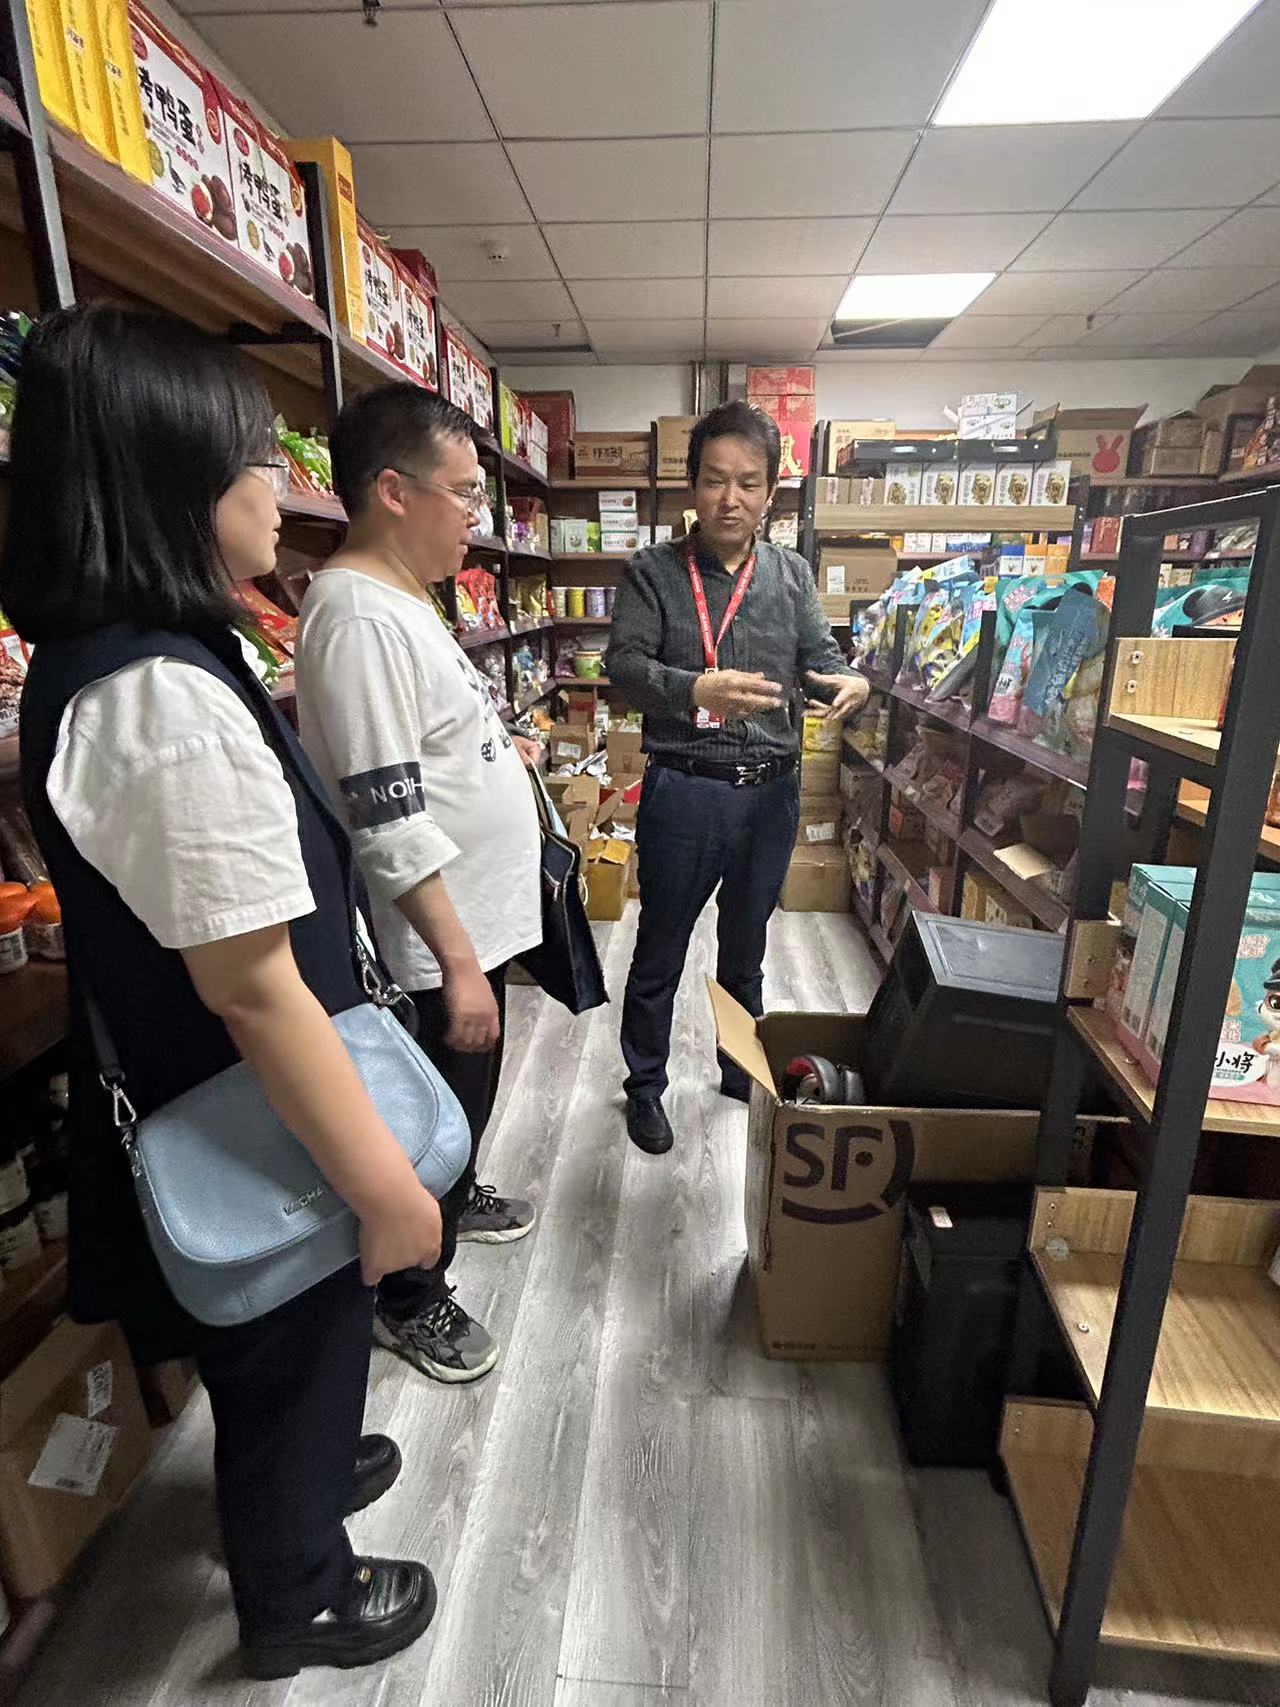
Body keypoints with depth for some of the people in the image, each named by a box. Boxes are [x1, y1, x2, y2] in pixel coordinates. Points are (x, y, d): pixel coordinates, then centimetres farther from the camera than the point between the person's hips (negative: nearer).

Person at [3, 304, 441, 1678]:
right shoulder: (167, 698, -31)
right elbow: (255, 988, -30)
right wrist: (383, 1185, -21)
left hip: (186, 1101, 9)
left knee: (279, 1354, 32)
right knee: (291, 1350, 19)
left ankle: (300, 1468, 60)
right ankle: (297, 1603, 48)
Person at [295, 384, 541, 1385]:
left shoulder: (403, 597, 9)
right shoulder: (359, 615, -23)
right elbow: (388, 820, -27)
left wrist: (495, 747, 11)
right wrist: (458, 962, -25)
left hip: (483, 912, 10)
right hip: (446, 936, -10)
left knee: (470, 1094, 27)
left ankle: (457, 1198, 53)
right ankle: (411, 1298, 34)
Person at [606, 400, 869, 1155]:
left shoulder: (792, 574, 7)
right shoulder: (653, 572, -3)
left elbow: (823, 660, 2)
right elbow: (625, 667, -14)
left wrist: (854, 685, -22)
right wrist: (697, 690, -34)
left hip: (772, 790, 4)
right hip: (684, 792, -3)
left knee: (746, 949, 20)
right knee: (660, 954, 10)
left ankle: (742, 1073, 42)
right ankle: (646, 1084, 31)